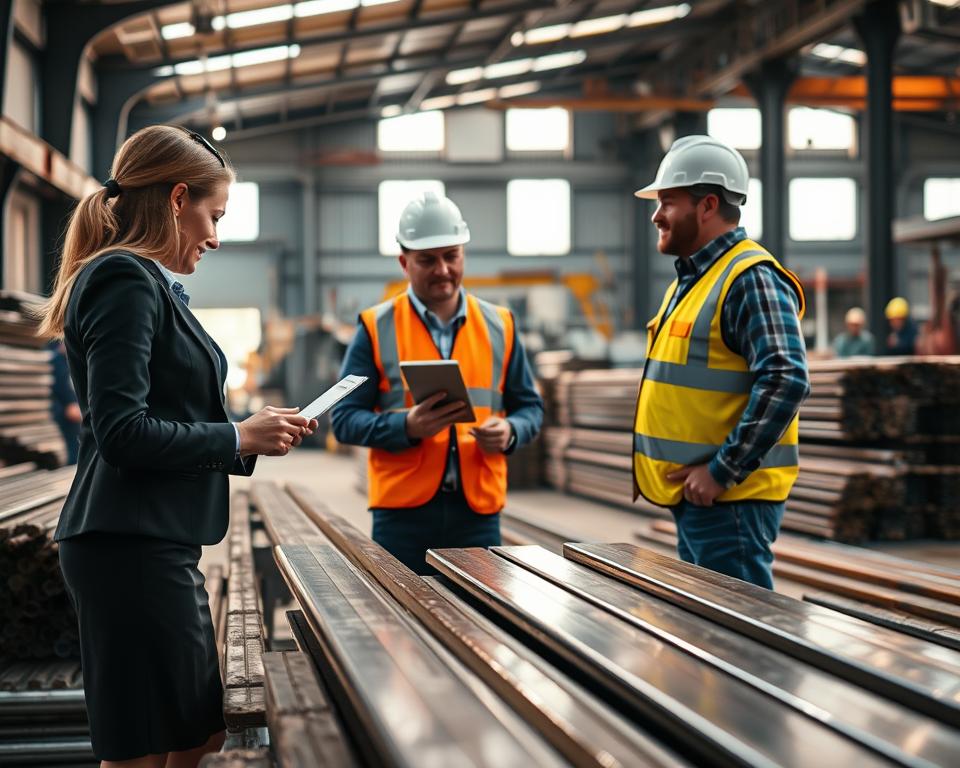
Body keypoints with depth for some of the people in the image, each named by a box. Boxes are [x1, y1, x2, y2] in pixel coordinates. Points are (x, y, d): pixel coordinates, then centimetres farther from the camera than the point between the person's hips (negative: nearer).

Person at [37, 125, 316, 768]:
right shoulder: (126, 280, -12)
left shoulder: (152, 284, 17)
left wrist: (253, 437, 11)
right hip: (131, 543, -10)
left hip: (160, 543, 10)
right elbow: (120, 432, -21)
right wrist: (238, 437, -10)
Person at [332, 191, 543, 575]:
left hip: (478, 510, 2)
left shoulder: (499, 326, 10)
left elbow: (530, 406, 15)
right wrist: (407, 427, -19)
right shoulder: (377, 328, 2)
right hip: (402, 512, -2)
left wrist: (509, 431, -9)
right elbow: (344, 419, -1)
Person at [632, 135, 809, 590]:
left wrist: (722, 471, -23)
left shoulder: (751, 279, -15)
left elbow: (786, 381, -24)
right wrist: (649, 466, 15)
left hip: (729, 498, -10)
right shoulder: (691, 279, 17)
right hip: (691, 497, 10)